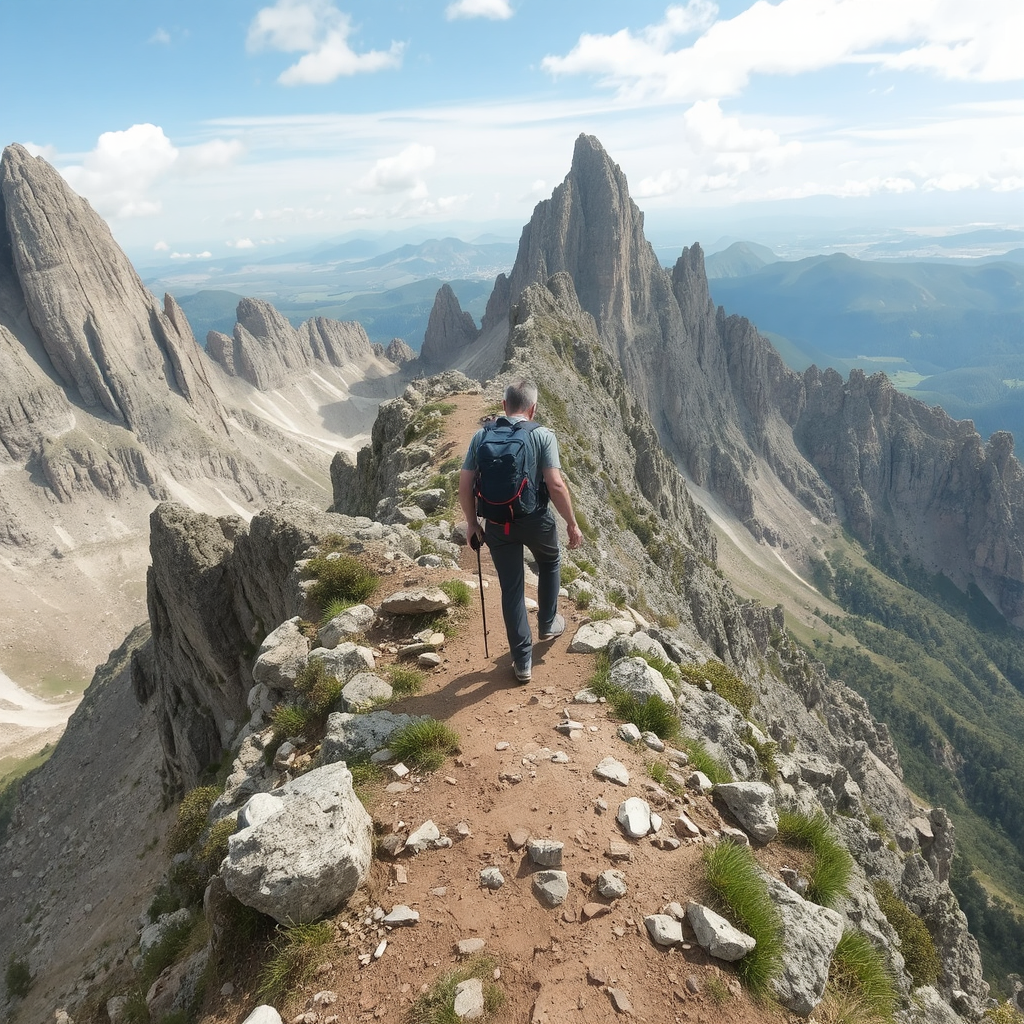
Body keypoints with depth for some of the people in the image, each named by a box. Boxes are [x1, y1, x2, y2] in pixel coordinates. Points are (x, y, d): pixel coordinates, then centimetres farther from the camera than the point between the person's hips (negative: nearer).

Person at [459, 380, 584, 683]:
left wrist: (472, 524, 10)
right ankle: (548, 624, 42)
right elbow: (556, 485, -16)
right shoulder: (543, 435, -8)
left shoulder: (482, 436, 1)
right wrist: (572, 524, -6)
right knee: (550, 562, 30)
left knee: (511, 590, 12)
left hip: (497, 525, 2)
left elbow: (465, 486, -1)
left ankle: (522, 662, 18)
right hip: (536, 520, -2)